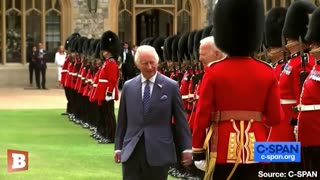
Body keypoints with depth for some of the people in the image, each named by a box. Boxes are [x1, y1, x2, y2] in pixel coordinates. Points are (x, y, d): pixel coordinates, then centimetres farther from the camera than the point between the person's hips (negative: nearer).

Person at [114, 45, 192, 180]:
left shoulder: (171, 86, -1)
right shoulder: (128, 87, 7)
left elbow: (180, 119, 2)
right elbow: (122, 120, 12)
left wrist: (186, 148, -1)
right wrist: (118, 147, 10)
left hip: (159, 151, -2)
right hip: (131, 151, 2)